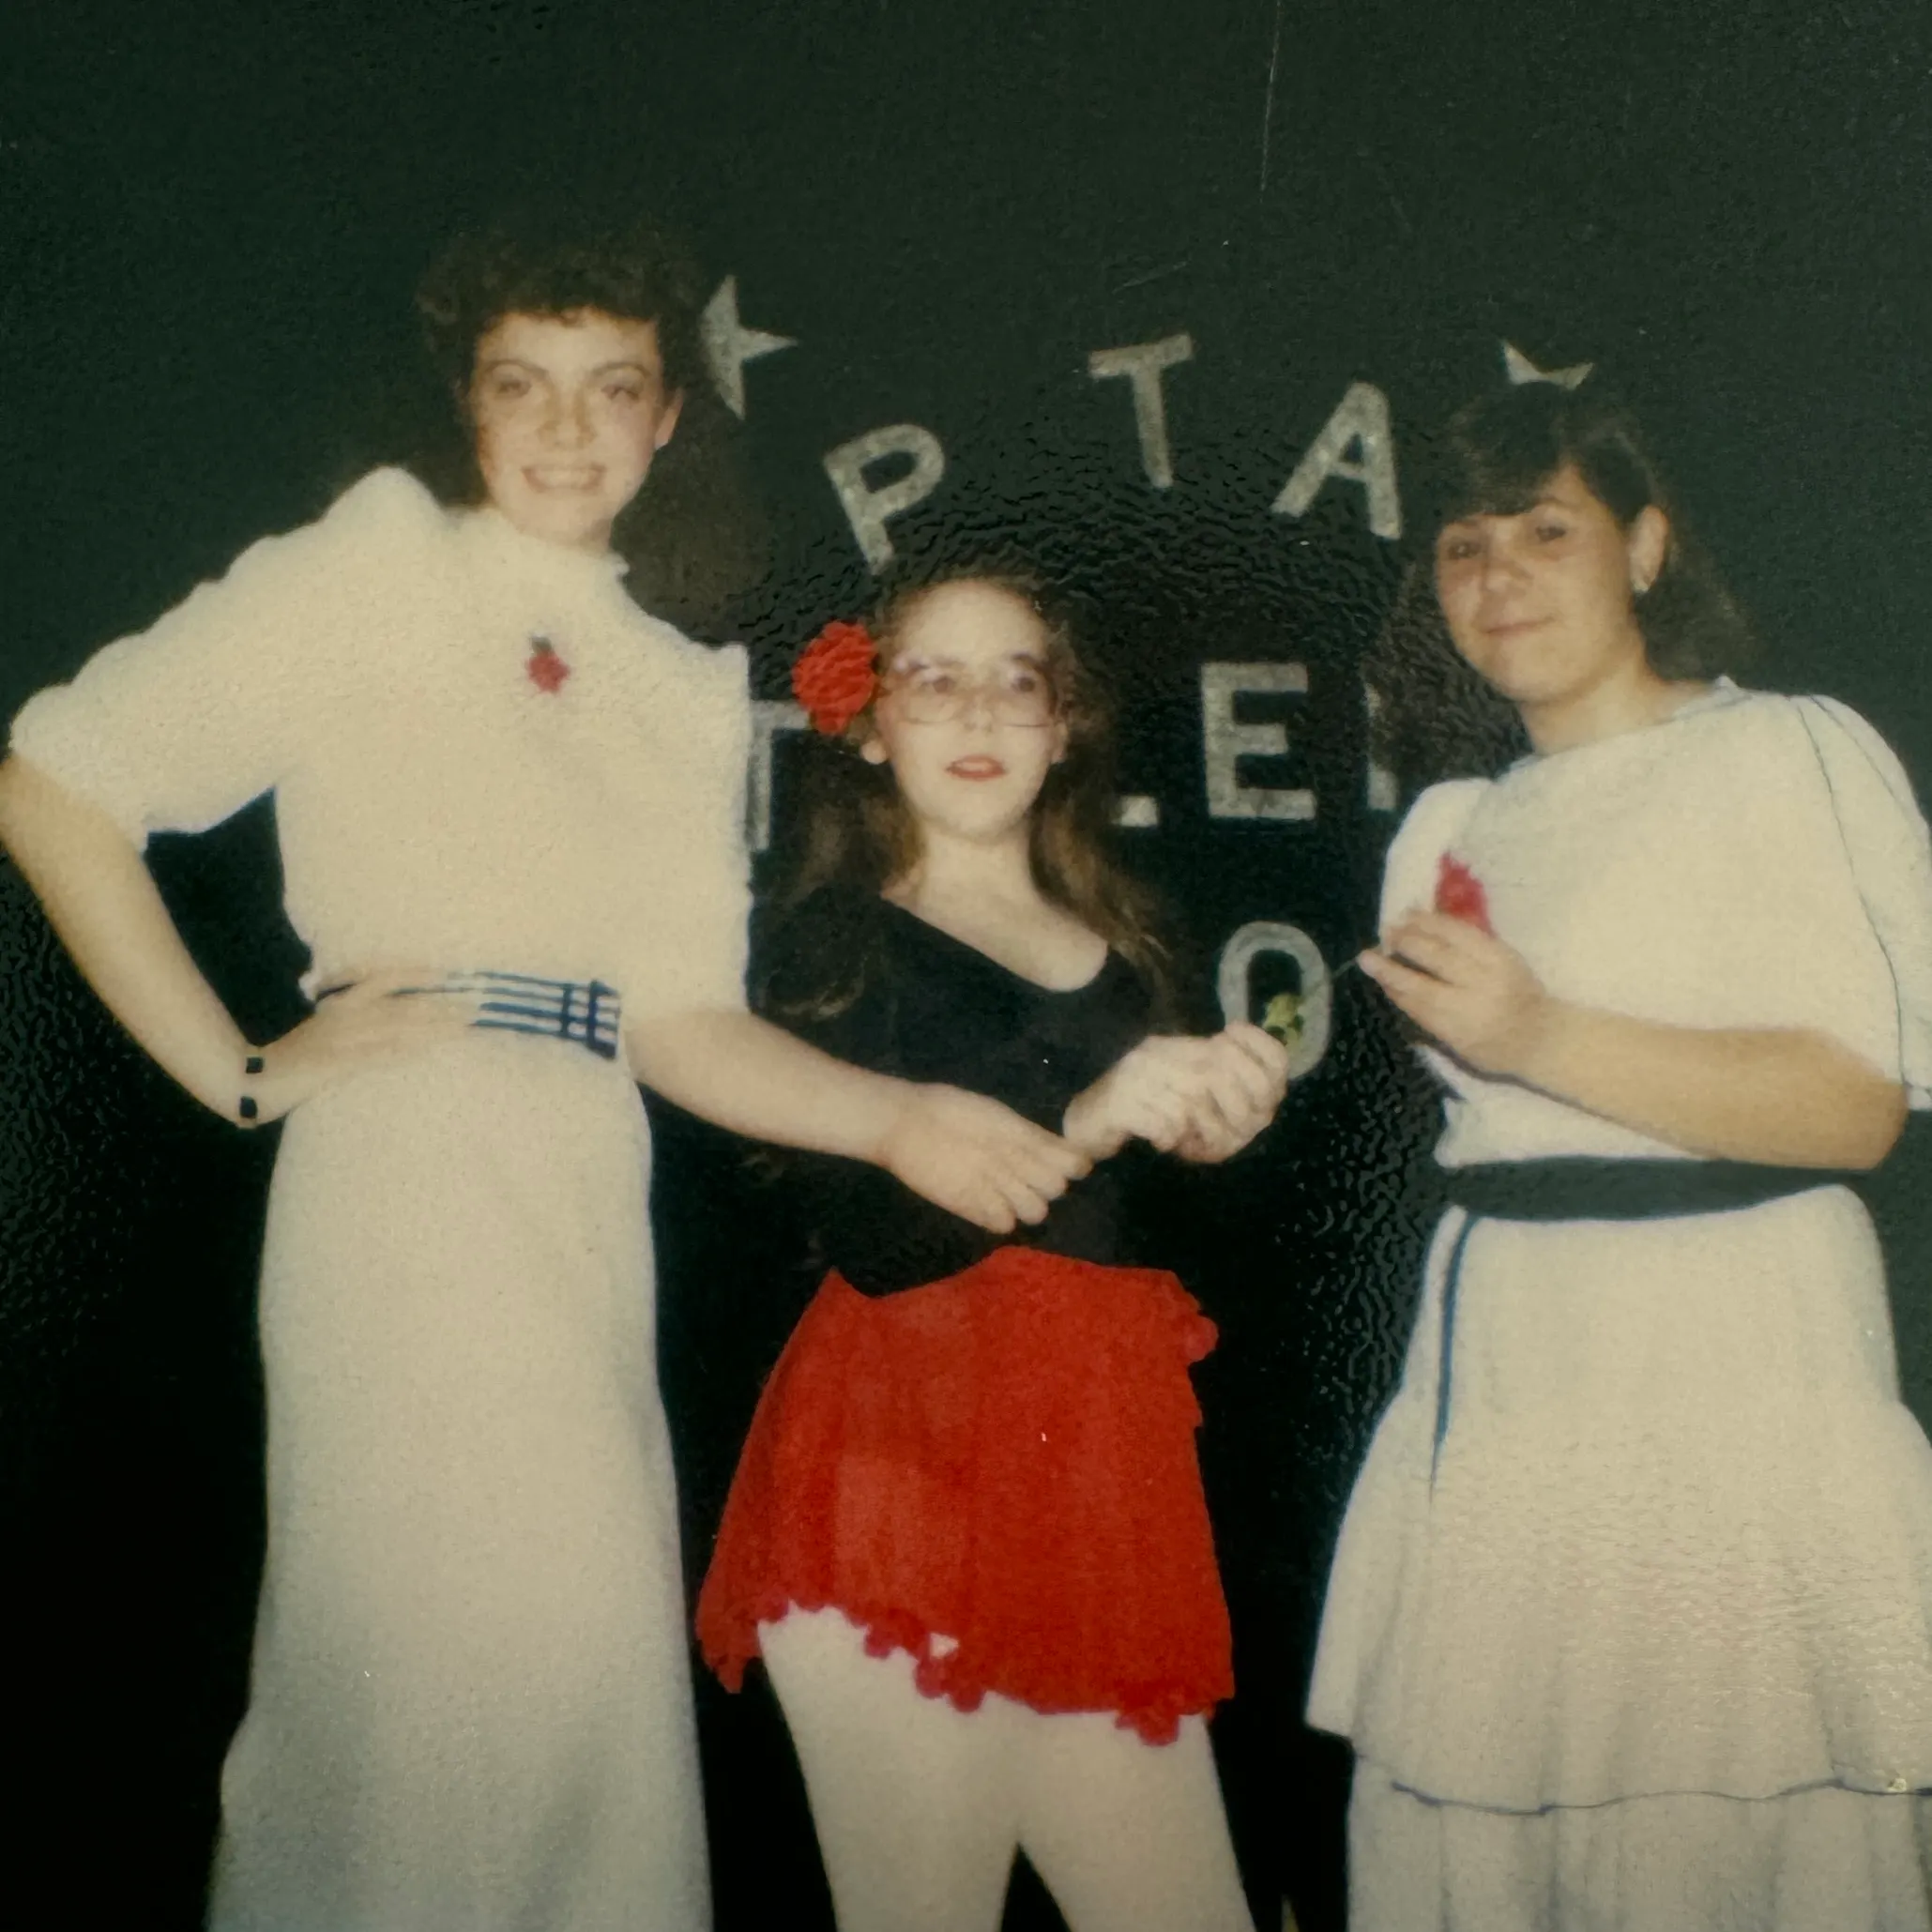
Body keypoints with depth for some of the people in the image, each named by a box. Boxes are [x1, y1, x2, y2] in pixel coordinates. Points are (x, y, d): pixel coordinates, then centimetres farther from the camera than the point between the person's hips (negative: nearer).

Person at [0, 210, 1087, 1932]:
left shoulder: (691, 691, 18)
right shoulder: (381, 566, 3)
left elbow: (681, 1019, 10)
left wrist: (903, 1122, -3)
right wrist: (242, 1073, -5)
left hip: (588, 1200, 6)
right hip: (408, 1171, -5)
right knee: (508, 1645, -9)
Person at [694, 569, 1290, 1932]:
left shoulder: (1117, 946, 17)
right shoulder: (839, 938, 1)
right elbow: (873, 1239, -13)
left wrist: (1213, 1127, 3)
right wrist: (1081, 1120, -25)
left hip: (1103, 1464, 5)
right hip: (909, 1476, -5)